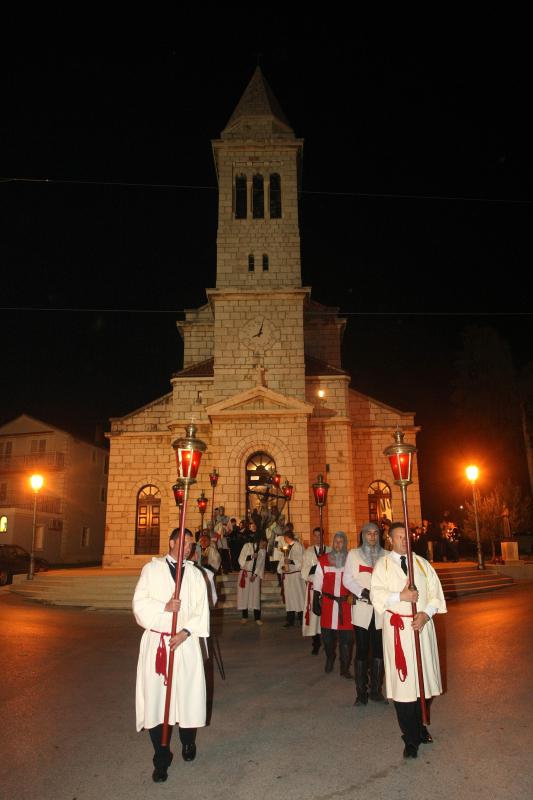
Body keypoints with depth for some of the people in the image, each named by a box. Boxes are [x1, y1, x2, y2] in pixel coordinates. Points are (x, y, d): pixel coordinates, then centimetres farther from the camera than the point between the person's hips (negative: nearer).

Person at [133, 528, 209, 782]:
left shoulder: (195, 574, 6)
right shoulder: (151, 569, 1)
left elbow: (202, 609, 1)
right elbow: (139, 603, -4)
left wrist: (186, 632, -12)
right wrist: (164, 606, -18)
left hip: (185, 643, 1)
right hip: (155, 642, -1)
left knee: (187, 694, 7)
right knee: (155, 698, 2)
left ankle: (188, 743, 35)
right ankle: (161, 759, 18)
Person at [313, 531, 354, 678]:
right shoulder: (323, 560, 2)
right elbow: (317, 583, 6)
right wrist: (316, 602, 4)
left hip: (346, 603, -1)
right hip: (328, 603, 1)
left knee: (346, 637, 1)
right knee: (328, 634, 11)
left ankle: (345, 668, 16)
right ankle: (330, 659, 38)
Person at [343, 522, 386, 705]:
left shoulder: (385, 556, 8)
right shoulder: (353, 554, 5)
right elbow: (348, 580, 0)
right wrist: (363, 592, -15)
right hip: (362, 608, -2)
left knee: (379, 650, 6)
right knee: (362, 650, 1)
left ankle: (376, 690, 20)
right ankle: (361, 693, 11)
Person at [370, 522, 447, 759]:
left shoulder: (421, 563, 8)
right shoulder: (383, 565, 2)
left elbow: (435, 592, 4)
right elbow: (376, 594, -7)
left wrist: (426, 613, -11)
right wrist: (401, 596, -21)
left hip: (422, 625, 3)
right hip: (397, 628, -3)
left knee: (423, 676, 9)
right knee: (403, 680, -2)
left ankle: (419, 725, 30)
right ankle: (411, 737, 9)